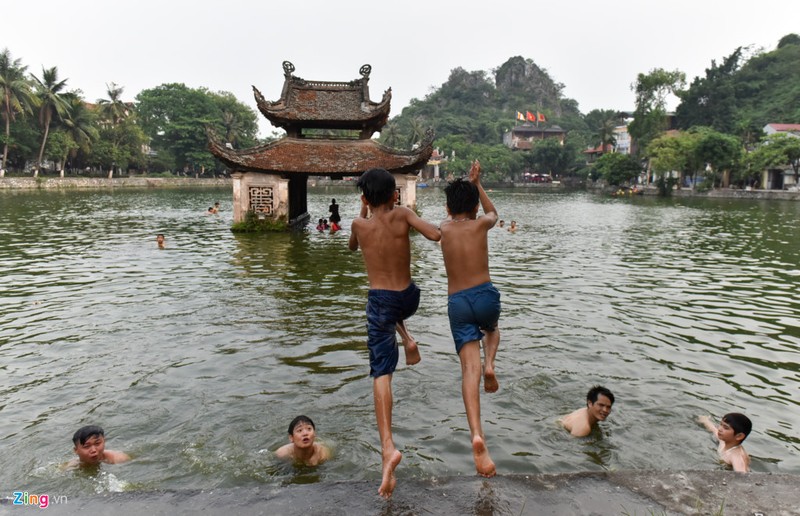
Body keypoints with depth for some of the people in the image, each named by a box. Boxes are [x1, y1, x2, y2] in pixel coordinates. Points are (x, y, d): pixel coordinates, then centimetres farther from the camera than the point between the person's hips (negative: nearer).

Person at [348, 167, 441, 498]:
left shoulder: (359, 224, -2)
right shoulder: (402, 215, -4)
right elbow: (435, 236, -18)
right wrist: (428, 224, 5)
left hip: (380, 302, -2)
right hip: (409, 298, 2)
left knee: (381, 374, -5)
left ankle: (388, 447, -20)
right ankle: (408, 341, 19)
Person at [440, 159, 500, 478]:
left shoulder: (444, 228, 9)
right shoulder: (480, 224, 4)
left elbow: (453, 213, 34)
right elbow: (492, 212, 30)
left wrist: (467, 185, 41)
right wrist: (476, 184, 38)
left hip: (456, 303, 1)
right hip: (485, 295, 0)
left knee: (469, 369, -6)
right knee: (491, 328, 37)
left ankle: (477, 436, -21)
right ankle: (489, 365, 8)